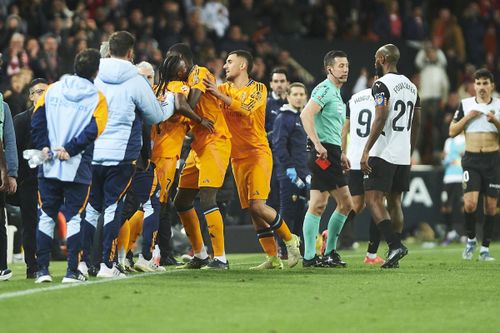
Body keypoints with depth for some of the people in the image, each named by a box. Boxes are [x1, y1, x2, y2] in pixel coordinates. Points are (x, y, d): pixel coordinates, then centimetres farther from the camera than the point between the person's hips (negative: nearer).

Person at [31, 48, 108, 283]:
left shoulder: (53, 90, 5)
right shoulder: (97, 98, -4)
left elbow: (37, 120, 0)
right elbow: (92, 130, -15)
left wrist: (44, 147, 0)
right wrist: (70, 150, -12)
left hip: (48, 167, 2)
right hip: (78, 168, -2)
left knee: (46, 217, 9)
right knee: (73, 218, 4)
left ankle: (42, 270, 6)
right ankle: (72, 271, 2)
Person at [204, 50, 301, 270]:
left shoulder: (258, 89, -2)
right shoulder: (223, 89, 12)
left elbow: (246, 108, -20)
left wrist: (219, 95, -26)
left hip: (258, 154, -5)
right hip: (237, 158, 5)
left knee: (258, 206, -16)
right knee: (251, 210, 2)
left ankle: (290, 239, 4)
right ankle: (273, 258, 6)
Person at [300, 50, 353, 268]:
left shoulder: (336, 93, 22)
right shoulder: (325, 89, -10)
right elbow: (306, 115, -24)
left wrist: (341, 154, 26)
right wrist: (317, 144, -28)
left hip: (332, 154, 10)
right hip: (323, 152, -10)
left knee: (346, 203, 12)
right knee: (318, 204, -10)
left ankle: (330, 252, 18)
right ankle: (309, 257, -8)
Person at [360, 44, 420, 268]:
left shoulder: (382, 85, -11)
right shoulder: (411, 86, 15)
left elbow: (381, 118, -20)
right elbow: (416, 124, 19)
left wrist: (366, 151, -20)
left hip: (383, 154, -8)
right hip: (403, 155, 8)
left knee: (373, 200, -7)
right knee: (394, 201, 12)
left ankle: (395, 245, -21)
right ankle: (394, 256, 12)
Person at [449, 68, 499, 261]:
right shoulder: (465, 104, 5)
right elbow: (452, 132, 5)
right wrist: (467, 117, -8)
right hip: (471, 160, -1)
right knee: (470, 203, -15)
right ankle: (471, 240, 9)